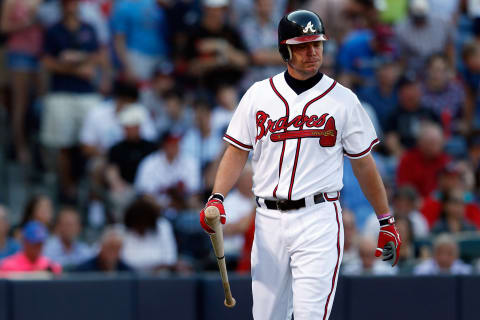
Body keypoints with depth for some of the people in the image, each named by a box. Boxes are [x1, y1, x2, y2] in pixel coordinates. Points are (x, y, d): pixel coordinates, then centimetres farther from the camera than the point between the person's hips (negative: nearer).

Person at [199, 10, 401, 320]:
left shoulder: (342, 99, 3)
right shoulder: (259, 95, 8)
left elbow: (364, 163, 8)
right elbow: (237, 152, 9)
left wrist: (387, 222, 8)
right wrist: (217, 198, -7)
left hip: (319, 221, -3)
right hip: (269, 221, 3)